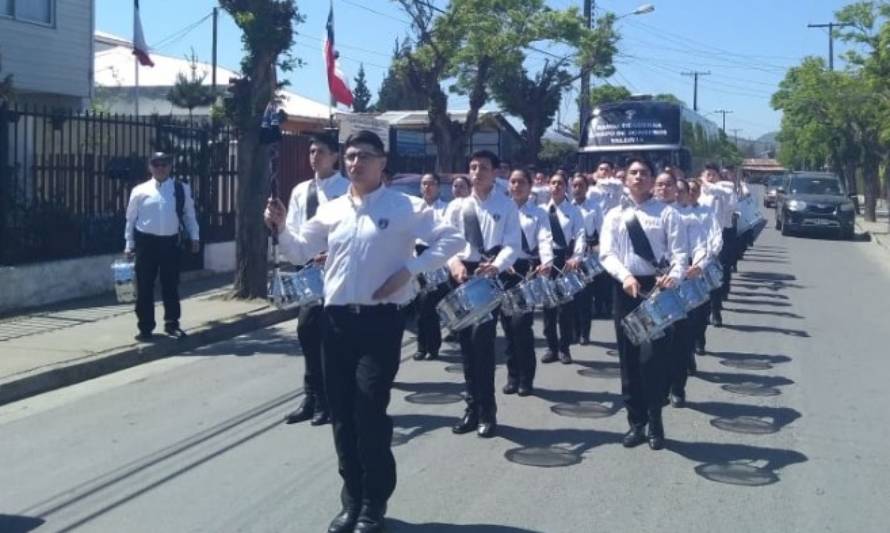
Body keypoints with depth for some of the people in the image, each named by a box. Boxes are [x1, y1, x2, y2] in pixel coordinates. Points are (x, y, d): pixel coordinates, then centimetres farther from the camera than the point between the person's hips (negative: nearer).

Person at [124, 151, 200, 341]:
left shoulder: (182, 189, 3)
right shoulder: (140, 191, 0)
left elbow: (189, 214, 9)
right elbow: (131, 219, 5)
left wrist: (194, 237, 2)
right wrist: (129, 244, 2)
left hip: (171, 241, 1)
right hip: (146, 241, -1)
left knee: (171, 286, 7)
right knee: (144, 287, 4)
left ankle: (172, 324, 18)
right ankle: (145, 327, 14)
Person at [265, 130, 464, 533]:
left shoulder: (405, 207, -2)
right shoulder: (331, 211, 11)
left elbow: (450, 239, -4)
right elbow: (300, 252, 18)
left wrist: (408, 270, -13)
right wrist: (280, 228, -1)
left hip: (380, 320, -5)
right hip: (337, 320, 5)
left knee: (370, 412, -7)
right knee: (342, 414, 8)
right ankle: (352, 500, 22)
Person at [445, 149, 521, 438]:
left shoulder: (507, 206, 2)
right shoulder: (457, 206, 10)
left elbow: (512, 245, -6)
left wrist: (496, 266, -25)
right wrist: (454, 262, -19)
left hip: (491, 276, -4)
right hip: (463, 275, 4)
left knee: (482, 341, -12)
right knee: (466, 343, 8)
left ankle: (486, 411, 0)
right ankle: (472, 408, 21)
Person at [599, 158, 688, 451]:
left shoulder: (667, 214, 3)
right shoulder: (615, 216, 9)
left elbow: (679, 252, -4)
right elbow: (607, 254, -2)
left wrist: (674, 276, -25)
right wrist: (625, 276, -20)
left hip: (657, 289, -3)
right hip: (626, 289, 3)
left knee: (654, 357, -6)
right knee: (629, 359, 8)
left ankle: (655, 423, 8)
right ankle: (636, 422, 20)